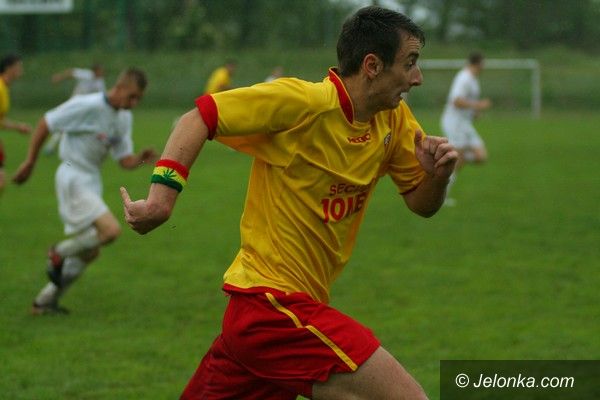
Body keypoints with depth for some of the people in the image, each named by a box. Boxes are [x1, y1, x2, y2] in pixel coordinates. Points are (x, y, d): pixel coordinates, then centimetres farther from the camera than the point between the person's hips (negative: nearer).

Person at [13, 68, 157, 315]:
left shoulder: (124, 118, 7)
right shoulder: (87, 106, -17)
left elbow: (125, 160, 11)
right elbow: (45, 124, -11)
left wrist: (142, 159, -12)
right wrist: (30, 162, -8)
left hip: (91, 182, 9)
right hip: (73, 180, -9)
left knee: (89, 252, 11)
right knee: (111, 230, -23)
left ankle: (44, 302, 21)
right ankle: (59, 253, -1)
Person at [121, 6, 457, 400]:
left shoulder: (394, 119, 6)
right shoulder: (302, 103, -16)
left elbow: (421, 203, 14)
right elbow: (199, 118, -13)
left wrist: (437, 173, -8)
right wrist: (162, 195, -24)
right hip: (274, 305, -8)